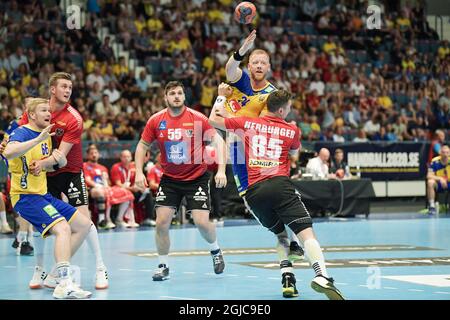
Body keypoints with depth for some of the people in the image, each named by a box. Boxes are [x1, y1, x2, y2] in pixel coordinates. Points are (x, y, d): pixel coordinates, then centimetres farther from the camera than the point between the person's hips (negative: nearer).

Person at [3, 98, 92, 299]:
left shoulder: (46, 136, 15)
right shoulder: (22, 133, -12)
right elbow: (8, 153, -34)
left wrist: (58, 159, -4)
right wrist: (38, 139, -38)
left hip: (42, 195, 9)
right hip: (25, 196, -9)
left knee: (83, 225, 7)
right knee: (63, 228, -27)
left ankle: (56, 272, 12)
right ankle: (65, 286, -32)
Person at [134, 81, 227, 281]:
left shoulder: (197, 118, -12)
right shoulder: (156, 121, -4)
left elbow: (219, 141, -11)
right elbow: (142, 146, 7)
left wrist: (221, 170, -22)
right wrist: (139, 172, -4)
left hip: (196, 178, -2)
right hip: (169, 179, 2)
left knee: (202, 221, -11)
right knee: (161, 222, -8)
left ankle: (215, 251, 21)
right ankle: (163, 266, 10)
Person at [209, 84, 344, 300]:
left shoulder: (247, 123, 14)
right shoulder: (292, 130, 12)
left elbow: (213, 120, 24)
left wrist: (221, 96, 37)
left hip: (253, 191, 4)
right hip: (279, 185, -4)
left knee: (281, 234, 22)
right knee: (307, 233, -12)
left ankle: (287, 280, 5)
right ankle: (321, 276, -35)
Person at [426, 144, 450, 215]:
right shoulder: (435, 161, -15)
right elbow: (429, 176, -20)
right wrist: (440, 178, -36)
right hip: (438, 185, -1)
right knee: (430, 182, -33)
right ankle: (432, 206, -26)